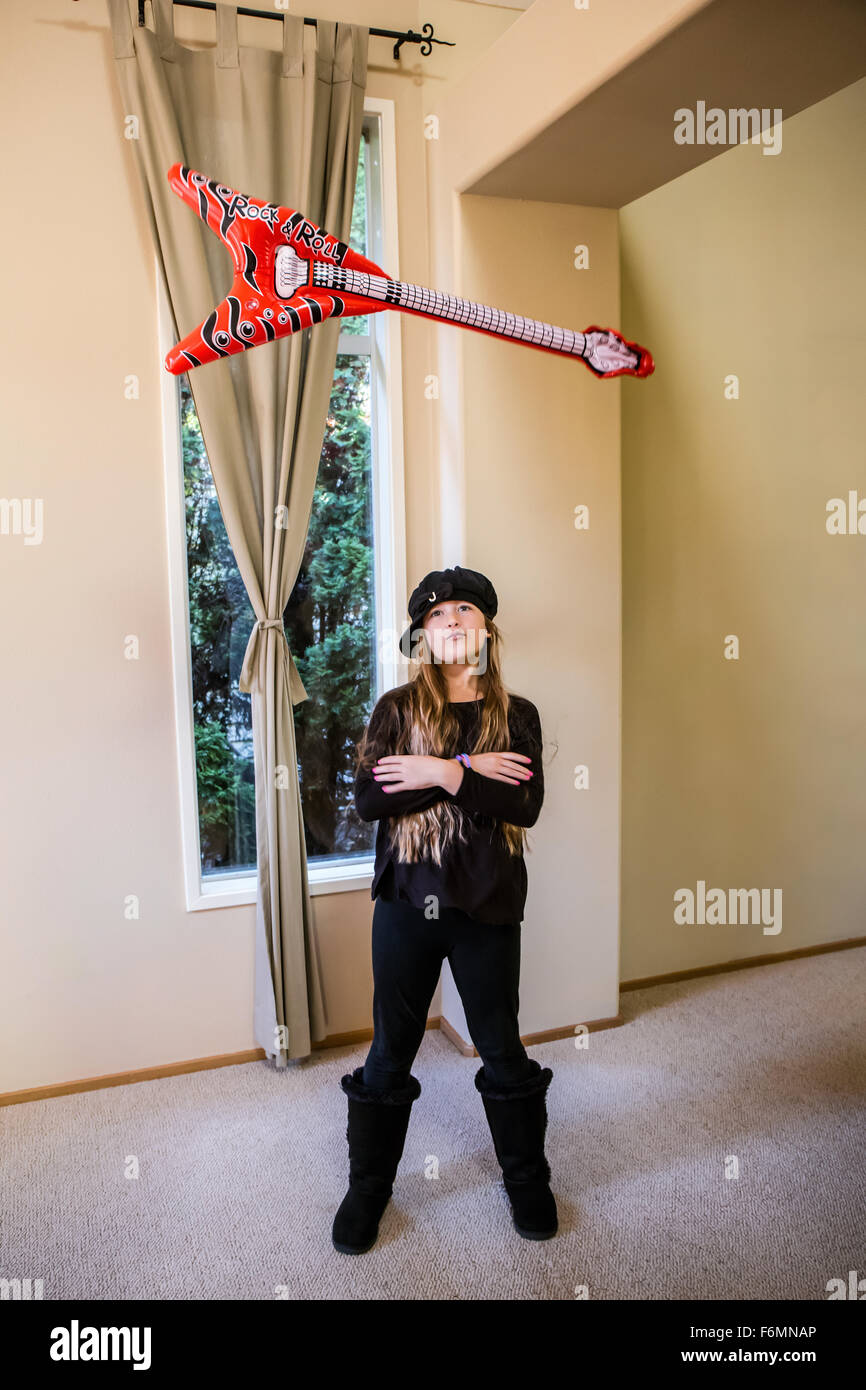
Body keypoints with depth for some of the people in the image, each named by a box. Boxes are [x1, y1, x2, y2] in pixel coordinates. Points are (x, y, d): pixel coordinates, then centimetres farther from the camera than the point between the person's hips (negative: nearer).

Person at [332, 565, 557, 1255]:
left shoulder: (517, 714, 2)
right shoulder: (396, 707, 1)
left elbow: (527, 804, -12)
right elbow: (367, 798, -13)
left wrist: (442, 774, -20)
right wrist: (472, 770, -17)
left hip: (487, 903, 0)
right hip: (407, 899, 0)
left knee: (502, 1046, 14)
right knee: (391, 1049, 12)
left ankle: (527, 1178, 37)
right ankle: (369, 1186, 33)